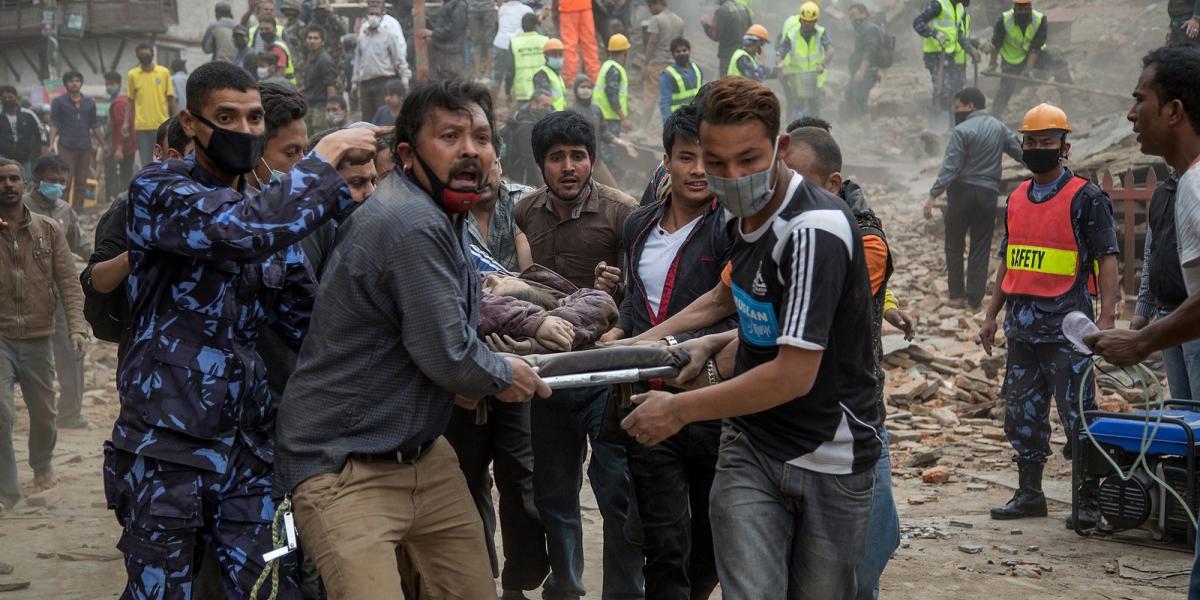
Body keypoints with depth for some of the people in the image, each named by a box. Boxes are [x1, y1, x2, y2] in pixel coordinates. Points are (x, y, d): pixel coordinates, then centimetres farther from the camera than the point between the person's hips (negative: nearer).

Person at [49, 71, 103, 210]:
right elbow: (54, 124, -1)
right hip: (66, 147, -4)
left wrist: (102, 145, 14)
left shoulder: (89, 103, 14)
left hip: (85, 147, 4)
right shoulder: (59, 102, 4)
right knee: (66, 181, -7)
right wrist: (52, 143, -14)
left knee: (81, 183, 6)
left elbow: (95, 125, 17)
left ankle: (78, 210, 12)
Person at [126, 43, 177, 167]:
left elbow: (171, 98, 5)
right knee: (145, 162, 4)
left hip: (162, 124, 0)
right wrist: (126, 122, 1)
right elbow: (130, 100, 7)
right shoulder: (132, 75, 4)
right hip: (142, 125, 0)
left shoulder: (164, 72, 2)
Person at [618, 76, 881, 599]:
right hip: (749, 447, 6)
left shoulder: (815, 229, -22)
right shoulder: (746, 215, 4)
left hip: (828, 459, -5)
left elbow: (795, 374, -26)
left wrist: (681, 409, -18)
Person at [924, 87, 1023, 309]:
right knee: (980, 247, 7)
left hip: (962, 191, -4)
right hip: (988, 193, 4)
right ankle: (975, 298, 4)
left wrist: (933, 195, -17)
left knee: (954, 245, 8)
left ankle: (956, 295, 8)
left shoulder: (962, 130, -12)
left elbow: (950, 167, -17)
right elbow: (1021, 151, 13)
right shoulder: (999, 128, 7)